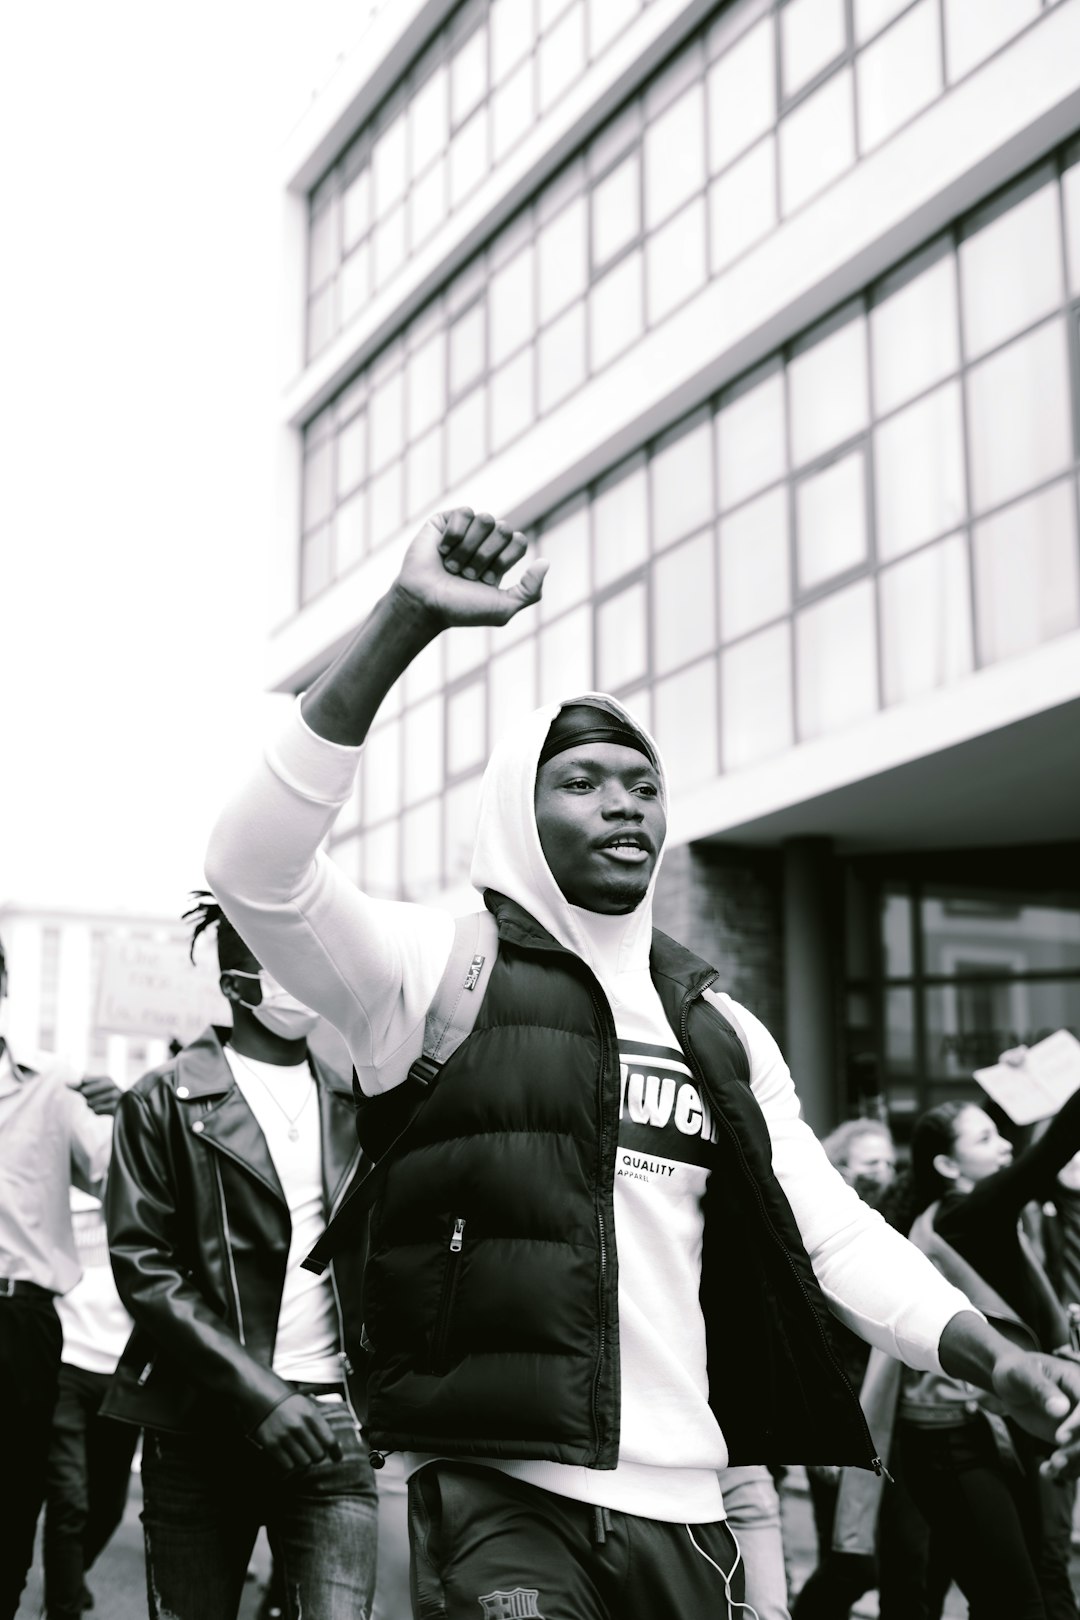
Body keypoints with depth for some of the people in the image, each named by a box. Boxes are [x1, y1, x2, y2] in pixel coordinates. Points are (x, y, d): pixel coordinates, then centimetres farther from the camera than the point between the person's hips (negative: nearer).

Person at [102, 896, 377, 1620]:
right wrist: (255, 1388, -15)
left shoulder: (349, 1103, 11)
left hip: (329, 1423, 2)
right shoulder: (166, 1099, 0)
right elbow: (142, 1263, -7)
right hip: (201, 1426, -2)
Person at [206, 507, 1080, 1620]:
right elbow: (255, 864, -19)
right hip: (496, 1493, -5)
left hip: (681, 1511, 6)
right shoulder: (437, 966, -2)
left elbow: (830, 1228, 12)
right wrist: (405, 621, -26)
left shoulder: (720, 1029, 14)